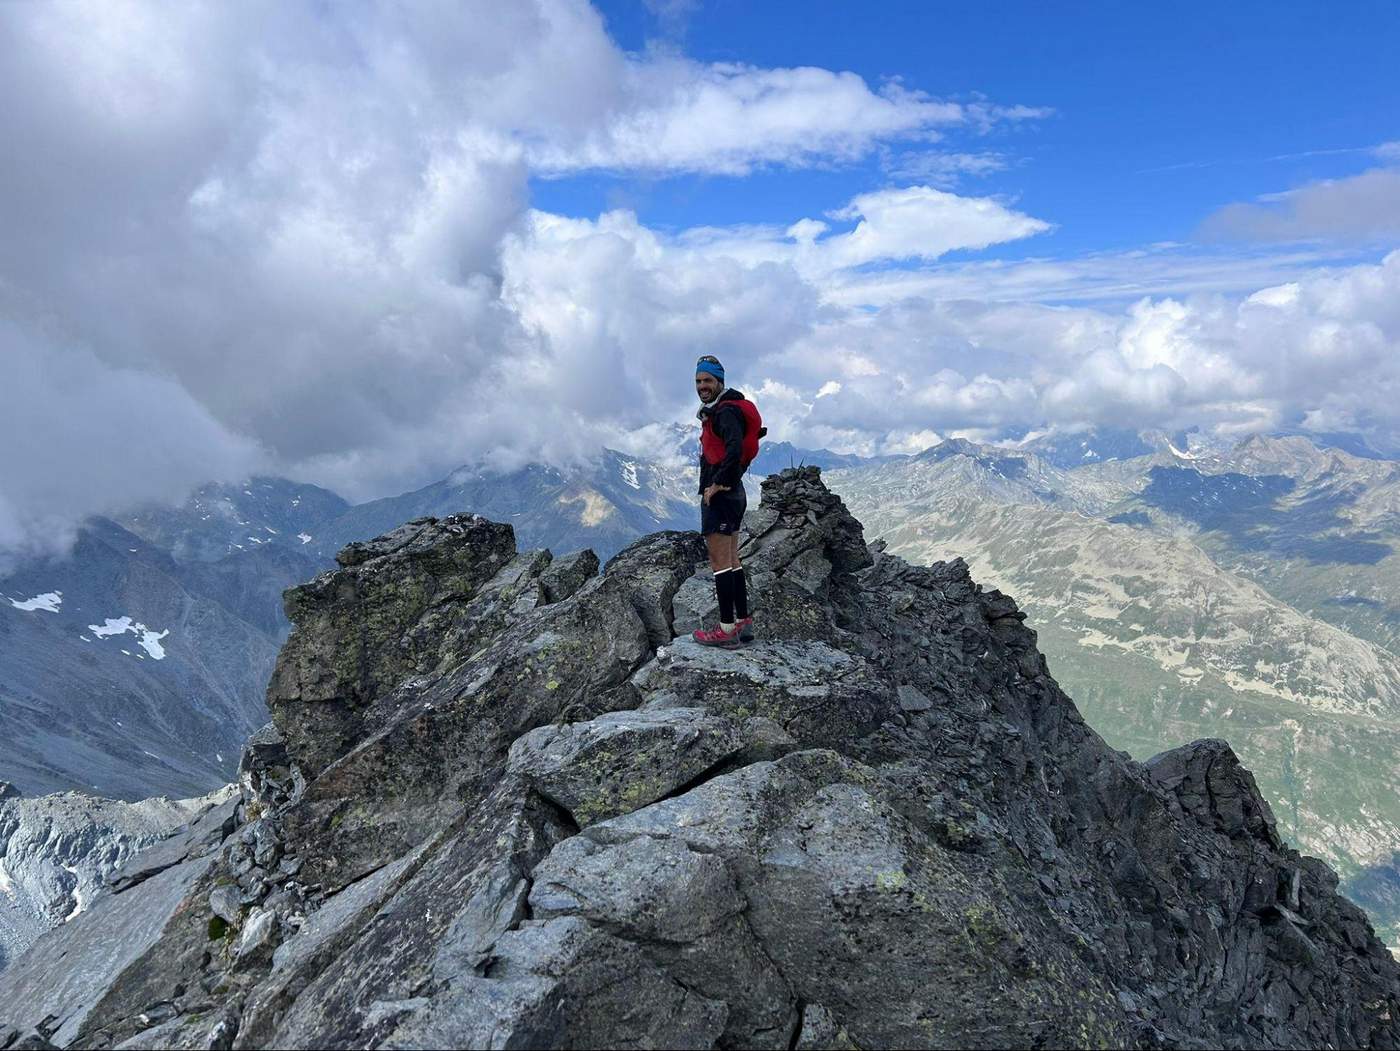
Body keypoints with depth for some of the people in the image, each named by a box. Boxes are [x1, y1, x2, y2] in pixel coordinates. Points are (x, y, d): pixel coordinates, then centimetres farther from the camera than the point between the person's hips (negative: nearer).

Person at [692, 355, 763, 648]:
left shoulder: (725, 411, -14)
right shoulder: (719, 411, 18)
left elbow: (735, 450, -31)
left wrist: (717, 484, -21)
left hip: (719, 495, -11)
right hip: (734, 494, 11)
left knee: (720, 562, -8)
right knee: (732, 561, 13)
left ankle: (727, 629, -7)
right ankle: (744, 623, 18)